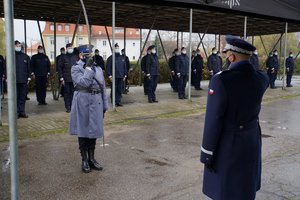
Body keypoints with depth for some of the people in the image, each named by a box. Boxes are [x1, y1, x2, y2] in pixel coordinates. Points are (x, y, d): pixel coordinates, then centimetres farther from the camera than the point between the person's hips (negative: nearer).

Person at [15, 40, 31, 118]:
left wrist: (29, 77, 6)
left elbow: (29, 68, 13)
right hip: (15, 80, -2)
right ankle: (16, 112, 4)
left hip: (24, 80, 3)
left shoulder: (25, 56, 12)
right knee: (16, 97, -1)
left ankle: (22, 112, 11)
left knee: (23, 97, 5)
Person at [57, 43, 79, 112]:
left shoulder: (76, 57, 10)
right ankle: (67, 107, 6)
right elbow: (59, 68, 2)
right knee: (67, 93, 0)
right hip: (66, 79, -2)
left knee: (73, 93, 3)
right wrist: (61, 78, -5)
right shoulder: (63, 57, 3)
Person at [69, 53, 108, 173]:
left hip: (96, 103, 4)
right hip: (82, 102, -4)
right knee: (83, 130, 6)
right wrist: (88, 67, -14)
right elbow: (84, 83, -19)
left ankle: (92, 159, 26)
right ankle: (84, 160, 20)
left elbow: (103, 88, 12)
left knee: (94, 130, 11)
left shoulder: (98, 69, 10)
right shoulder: (76, 68, -3)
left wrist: (105, 106, 10)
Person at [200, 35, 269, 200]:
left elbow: (213, 121, -22)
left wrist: (207, 155, -13)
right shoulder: (262, 79, -7)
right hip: (251, 142, 6)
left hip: (226, 144, -5)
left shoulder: (221, 80, -25)